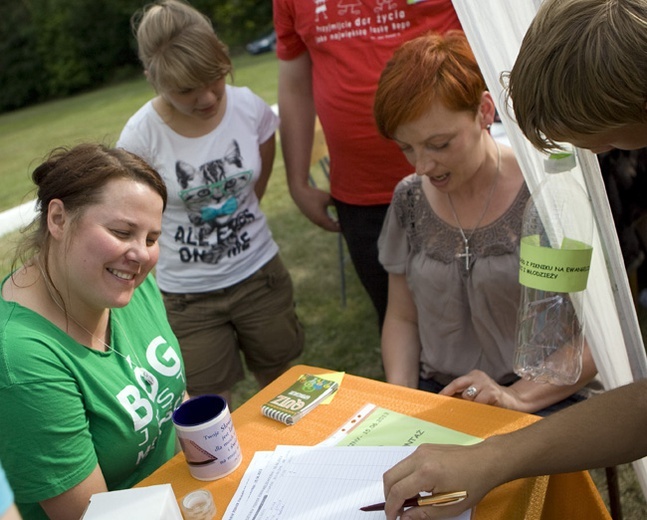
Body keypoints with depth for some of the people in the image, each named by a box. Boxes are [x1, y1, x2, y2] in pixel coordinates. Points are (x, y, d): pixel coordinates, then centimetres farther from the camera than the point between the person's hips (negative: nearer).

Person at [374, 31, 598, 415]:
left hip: (542, 403, -3)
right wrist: (401, 396, -6)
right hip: (435, 400, 4)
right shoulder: (410, 200, 2)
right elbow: (402, 318, 10)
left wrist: (517, 396, -18)